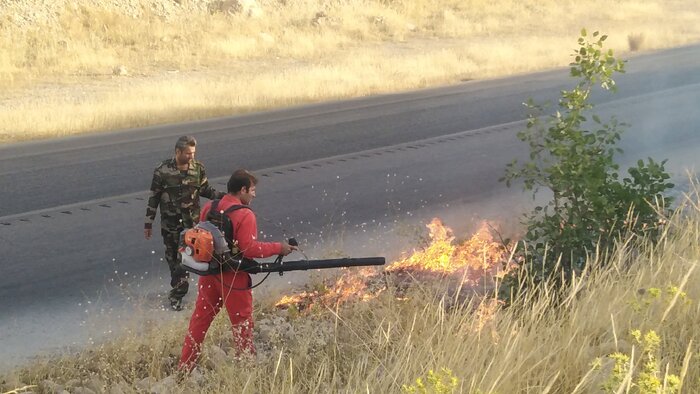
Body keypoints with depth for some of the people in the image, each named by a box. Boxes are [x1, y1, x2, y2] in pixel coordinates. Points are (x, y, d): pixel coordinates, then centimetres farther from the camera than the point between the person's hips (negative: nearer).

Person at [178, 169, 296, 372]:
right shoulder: (245, 215, -18)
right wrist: (278, 248, -13)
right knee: (242, 323, 8)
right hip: (233, 277, -6)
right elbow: (249, 248, -22)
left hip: (209, 273, 7)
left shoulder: (209, 208, 3)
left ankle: (184, 367, 19)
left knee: (200, 319, 14)